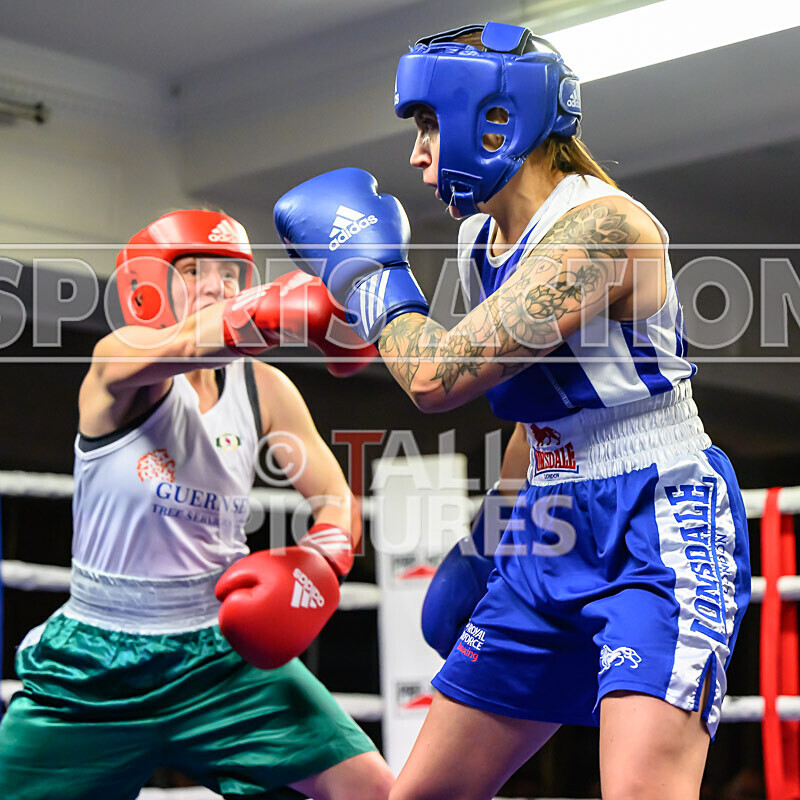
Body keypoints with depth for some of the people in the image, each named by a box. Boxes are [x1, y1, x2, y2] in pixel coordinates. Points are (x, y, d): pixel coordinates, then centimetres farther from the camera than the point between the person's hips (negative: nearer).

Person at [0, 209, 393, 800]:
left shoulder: (264, 389, 5)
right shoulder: (119, 360, -9)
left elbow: (337, 500, 6)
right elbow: (193, 342, -32)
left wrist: (321, 562, -18)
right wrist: (293, 304, -51)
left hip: (224, 655, 3)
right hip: (96, 667, -2)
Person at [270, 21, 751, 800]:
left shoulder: (601, 225, -19)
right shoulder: (481, 242, 9)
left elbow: (437, 376, -25)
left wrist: (367, 268, -9)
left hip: (657, 532, -9)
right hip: (550, 539, 9)